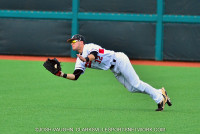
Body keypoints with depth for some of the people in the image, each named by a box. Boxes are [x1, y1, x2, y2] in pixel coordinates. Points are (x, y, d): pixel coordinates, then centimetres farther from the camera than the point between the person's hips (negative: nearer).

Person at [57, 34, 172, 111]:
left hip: (119, 60, -8)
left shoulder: (89, 47, -13)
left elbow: (93, 55, -36)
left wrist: (86, 59, -57)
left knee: (135, 84, -14)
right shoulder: (80, 60, 9)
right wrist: (61, 74, -13)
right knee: (132, 88, 1)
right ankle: (160, 93, 13)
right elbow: (75, 76, 1)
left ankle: (160, 99, -5)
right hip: (114, 70, 8)